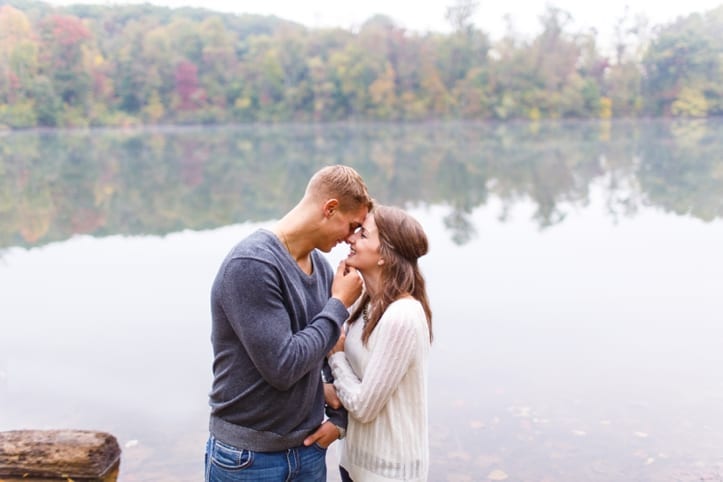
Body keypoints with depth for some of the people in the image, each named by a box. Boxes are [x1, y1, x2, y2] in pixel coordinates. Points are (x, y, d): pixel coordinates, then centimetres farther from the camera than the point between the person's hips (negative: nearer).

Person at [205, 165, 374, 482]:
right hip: (248, 456, -6)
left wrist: (339, 418, 4)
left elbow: (340, 347, 13)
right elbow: (283, 367, -26)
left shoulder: (321, 266, 1)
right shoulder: (251, 265, -22)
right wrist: (339, 304, -16)